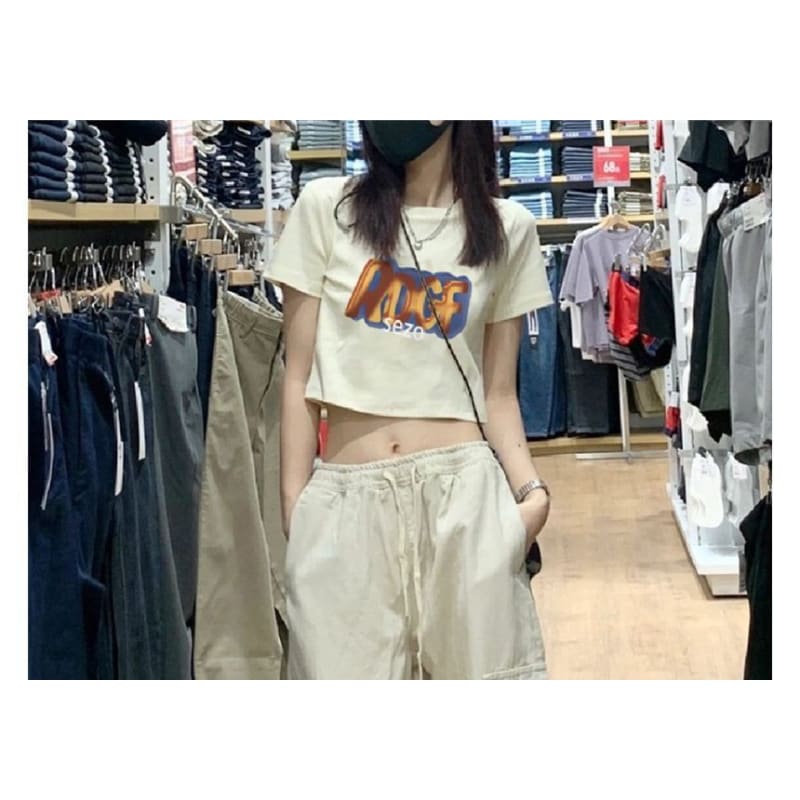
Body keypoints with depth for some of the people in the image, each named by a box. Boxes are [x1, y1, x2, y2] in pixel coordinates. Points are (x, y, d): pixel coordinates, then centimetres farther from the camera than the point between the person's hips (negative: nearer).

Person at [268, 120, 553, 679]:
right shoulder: (325, 208, 5)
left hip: (465, 492, 1)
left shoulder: (508, 229, 8)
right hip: (345, 500, 0)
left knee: (477, 666, 4)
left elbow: (499, 393, 8)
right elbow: (300, 379, 4)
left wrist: (531, 490, -8)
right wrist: (295, 508, -1)